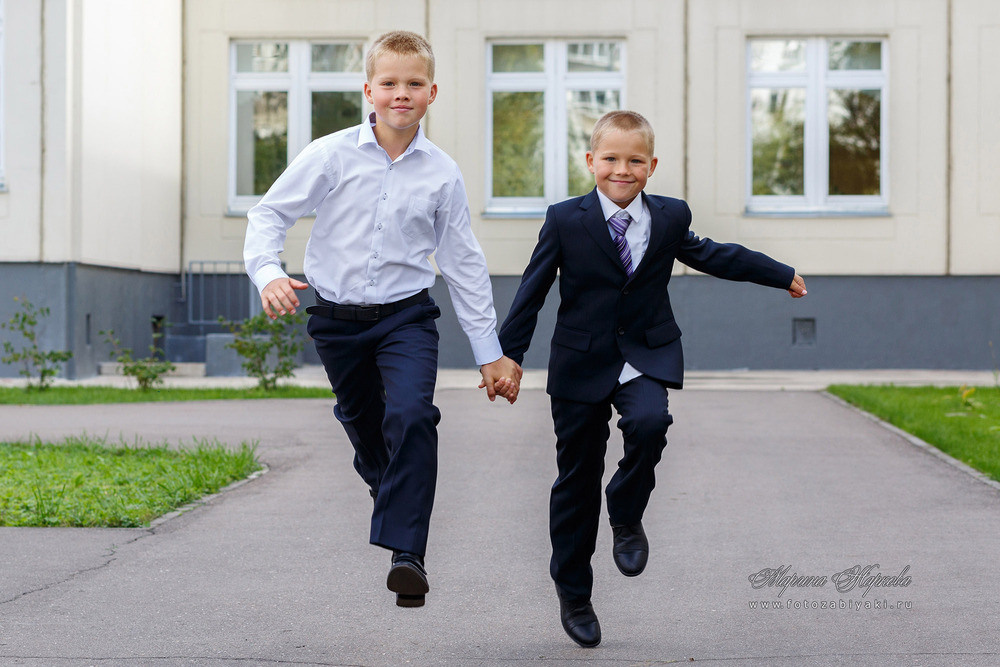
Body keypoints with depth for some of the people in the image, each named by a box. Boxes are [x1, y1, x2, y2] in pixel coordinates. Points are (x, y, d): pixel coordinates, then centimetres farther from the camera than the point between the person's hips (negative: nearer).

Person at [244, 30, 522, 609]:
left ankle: (407, 553, -23)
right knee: (364, 429, 16)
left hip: (407, 316, -1)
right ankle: (392, 497, 47)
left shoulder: (442, 173, -3)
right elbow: (270, 213, -1)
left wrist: (490, 351, 6)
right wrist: (268, 273, -21)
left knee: (411, 417, -24)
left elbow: (464, 264, 5)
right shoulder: (332, 155, -7)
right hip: (337, 318, 1)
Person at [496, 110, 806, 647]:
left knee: (649, 422, -32)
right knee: (577, 479, 4)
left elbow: (710, 256, 20)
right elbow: (532, 292, -1)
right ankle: (573, 593, 19)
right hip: (581, 362, -1)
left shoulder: (670, 217, 3)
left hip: (647, 356, 1)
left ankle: (627, 516, -4)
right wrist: (508, 357, -3)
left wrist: (781, 275, 29)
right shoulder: (565, 220, -4)